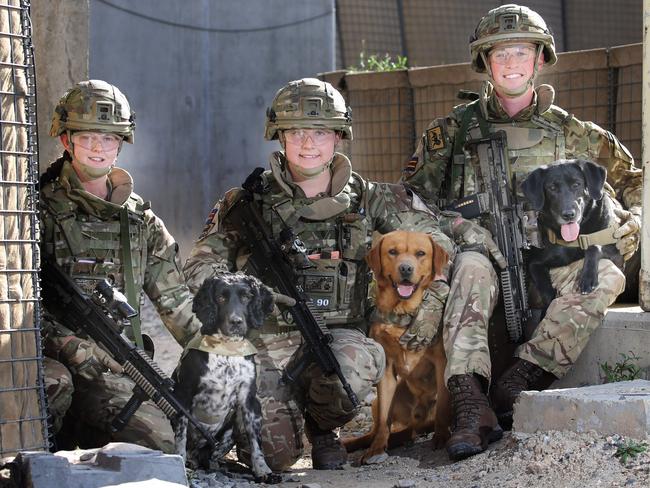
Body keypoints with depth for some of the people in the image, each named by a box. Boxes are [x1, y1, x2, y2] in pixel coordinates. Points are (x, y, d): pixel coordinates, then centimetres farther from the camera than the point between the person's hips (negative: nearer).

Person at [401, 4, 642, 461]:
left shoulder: (572, 133, 16)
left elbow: (635, 181, 23)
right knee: (471, 267, -38)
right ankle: (471, 403, -48)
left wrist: (629, 230, 5)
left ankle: (522, 379, -33)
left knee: (605, 274, -31)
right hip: (483, 250, -1)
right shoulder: (453, 131, 13)